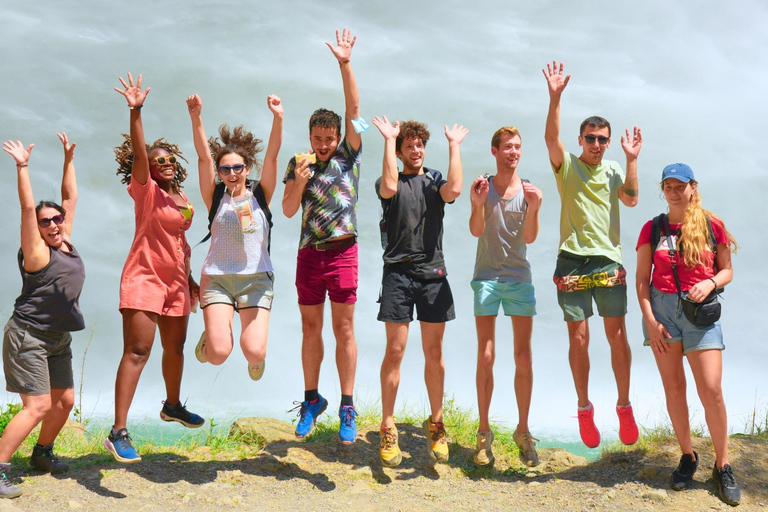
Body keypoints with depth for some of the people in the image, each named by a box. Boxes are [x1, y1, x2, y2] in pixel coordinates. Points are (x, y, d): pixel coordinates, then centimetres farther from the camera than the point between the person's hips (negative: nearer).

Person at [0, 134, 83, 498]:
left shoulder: (66, 245, 8)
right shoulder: (37, 252, -10)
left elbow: (70, 197, 13)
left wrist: (69, 160, 13)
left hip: (58, 338, 8)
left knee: (64, 400, 11)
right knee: (38, 405, -13)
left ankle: (42, 453, 32)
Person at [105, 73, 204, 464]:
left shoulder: (182, 199, 13)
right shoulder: (145, 191, -6)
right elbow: (139, 153, -22)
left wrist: (190, 279, 22)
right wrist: (135, 112, -35)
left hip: (175, 281, 7)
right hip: (144, 277, -7)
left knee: (175, 348, 19)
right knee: (137, 351, -15)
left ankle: (172, 406, 43)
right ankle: (118, 432, -18)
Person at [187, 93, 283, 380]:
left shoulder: (260, 195, 6)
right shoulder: (215, 197, 5)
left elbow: (272, 155, -5)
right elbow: (203, 157, -6)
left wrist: (278, 118, -19)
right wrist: (196, 119, -19)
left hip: (256, 279, 0)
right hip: (217, 278, 0)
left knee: (254, 353, -15)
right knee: (218, 354, -15)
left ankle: (256, 357, 25)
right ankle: (211, 335, 22)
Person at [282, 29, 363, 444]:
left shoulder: (348, 156, 3)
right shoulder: (298, 164, 8)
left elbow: (354, 110, -7)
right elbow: (288, 210, 3)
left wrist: (345, 64, -15)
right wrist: (299, 180, -14)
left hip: (342, 250, -2)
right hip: (308, 252, 3)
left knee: (344, 330, 0)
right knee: (310, 330, 10)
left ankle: (347, 408, 5)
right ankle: (312, 399, 23)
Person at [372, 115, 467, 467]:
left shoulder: (435, 181, 12)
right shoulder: (390, 182, 7)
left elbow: (454, 190, -12)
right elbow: (389, 187, -19)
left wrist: (454, 146, -6)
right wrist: (389, 140, -11)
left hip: (433, 273, 2)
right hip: (398, 272, -2)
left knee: (434, 352, 6)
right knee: (395, 350, -4)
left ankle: (436, 424, 18)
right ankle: (387, 428, 3)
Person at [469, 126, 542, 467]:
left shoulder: (529, 190, 4)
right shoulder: (482, 186, 2)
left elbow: (529, 238, -6)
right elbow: (476, 231, -11)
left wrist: (533, 209, -22)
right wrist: (478, 204, -28)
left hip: (520, 278, 1)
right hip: (487, 276, -1)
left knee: (524, 358, 2)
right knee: (486, 357, -2)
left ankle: (523, 431, 13)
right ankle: (484, 433, 7)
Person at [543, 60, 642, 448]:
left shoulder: (613, 170, 12)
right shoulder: (566, 166, 3)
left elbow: (631, 200, -2)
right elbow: (551, 138, -15)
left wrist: (632, 159, -7)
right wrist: (555, 98, -26)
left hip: (609, 262, 2)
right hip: (573, 263, -2)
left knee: (617, 335, 1)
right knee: (578, 338, 1)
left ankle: (624, 407, 15)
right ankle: (584, 408, 15)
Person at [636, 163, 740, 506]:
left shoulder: (712, 224, 3)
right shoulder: (652, 229, 4)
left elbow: (726, 270, 9)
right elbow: (642, 279, 4)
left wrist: (711, 283, -13)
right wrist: (650, 320, -5)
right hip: (662, 308, 2)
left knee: (711, 390, -7)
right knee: (673, 388, 6)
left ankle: (722, 466, 7)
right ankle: (687, 457, 21)